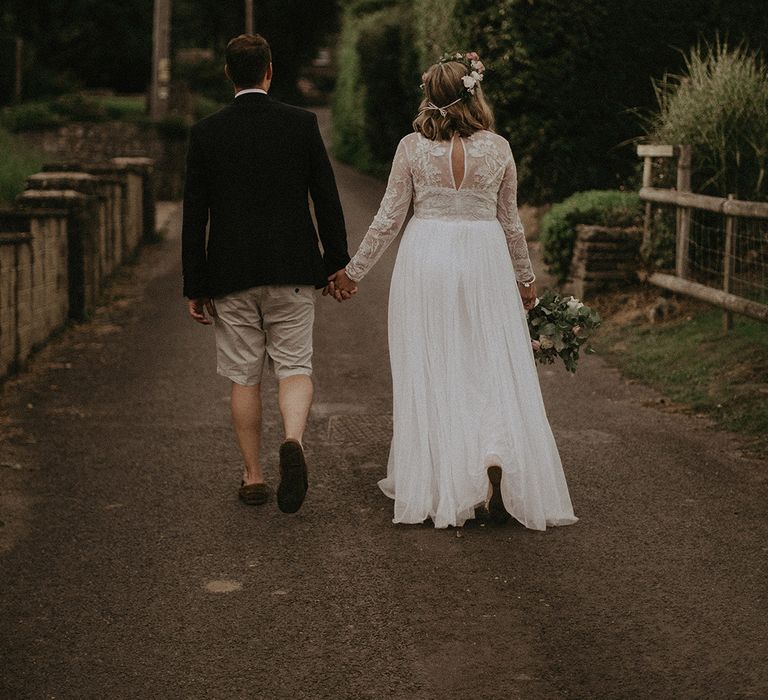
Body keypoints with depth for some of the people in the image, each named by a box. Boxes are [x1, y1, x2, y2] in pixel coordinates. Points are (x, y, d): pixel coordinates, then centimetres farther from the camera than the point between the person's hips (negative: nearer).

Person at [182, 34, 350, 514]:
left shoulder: (206, 133, -1)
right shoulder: (302, 123, -2)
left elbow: (194, 217, 0)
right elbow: (328, 199, -1)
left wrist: (195, 287, 5)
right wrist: (337, 264, 10)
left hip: (231, 276, 1)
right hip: (293, 273, 0)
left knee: (244, 378, 10)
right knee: (295, 368, 7)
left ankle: (253, 477, 16)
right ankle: (293, 440, -21)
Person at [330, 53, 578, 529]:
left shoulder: (413, 147, -3)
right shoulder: (498, 148, -1)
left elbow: (389, 219, 0)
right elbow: (511, 222, 8)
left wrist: (354, 272, 11)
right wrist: (525, 277, 22)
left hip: (426, 258, 0)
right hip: (484, 258, 0)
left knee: (429, 371, 8)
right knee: (495, 366, 7)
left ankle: (433, 487, 15)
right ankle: (497, 457, -13)